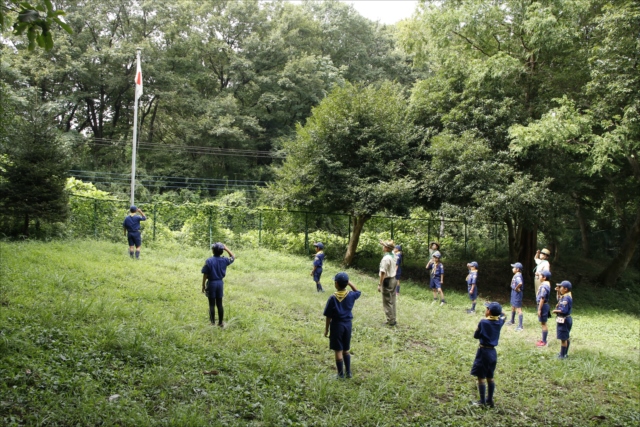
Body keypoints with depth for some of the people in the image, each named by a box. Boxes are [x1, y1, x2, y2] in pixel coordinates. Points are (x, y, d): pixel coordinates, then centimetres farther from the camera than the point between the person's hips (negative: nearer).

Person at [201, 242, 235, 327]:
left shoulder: (209, 261, -13)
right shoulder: (224, 260, -3)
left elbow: (205, 275, -11)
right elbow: (233, 257, 18)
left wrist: (203, 285, -1)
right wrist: (226, 248, 14)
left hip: (211, 283, -3)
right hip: (220, 283, 3)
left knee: (212, 304, 3)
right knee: (219, 304, 10)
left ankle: (213, 323, 7)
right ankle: (221, 322, 14)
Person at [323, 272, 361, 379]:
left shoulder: (333, 298, -16)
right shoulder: (351, 295, -6)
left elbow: (328, 316, -11)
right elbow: (358, 292, 20)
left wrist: (326, 329, 0)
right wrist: (350, 284, 7)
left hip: (337, 325, -4)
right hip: (347, 324, 4)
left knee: (338, 351, 6)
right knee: (346, 350, 18)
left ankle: (341, 374, 13)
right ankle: (348, 372, 23)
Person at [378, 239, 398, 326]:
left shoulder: (386, 258, -22)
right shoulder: (393, 256, 4)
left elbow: (383, 273, -22)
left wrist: (380, 284, -17)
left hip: (387, 281, -9)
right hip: (393, 279, 9)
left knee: (387, 302, 0)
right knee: (392, 301, 15)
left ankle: (390, 321, 5)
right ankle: (392, 319, 23)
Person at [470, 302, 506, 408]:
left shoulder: (483, 322, -17)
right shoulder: (499, 322, -1)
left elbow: (476, 336, -6)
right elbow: (502, 315, 22)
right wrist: (495, 307, 16)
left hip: (483, 351, -6)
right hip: (493, 352, 6)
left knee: (481, 377, 3)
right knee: (490, 377, 16)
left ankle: (482, 401, 7)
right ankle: (490, 400, 22)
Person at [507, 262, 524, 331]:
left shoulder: (518, 276, -22)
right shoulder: (515, 275, 8)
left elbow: (520, 283, -41)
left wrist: (516, 288, -26)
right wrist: (515, 288, 10)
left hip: (517, 294, -11)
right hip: (514, 293, 11)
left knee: (519, 309, -7)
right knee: (513, 307, 25)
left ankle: (520, 326, -5)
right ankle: (512, 321, 44)